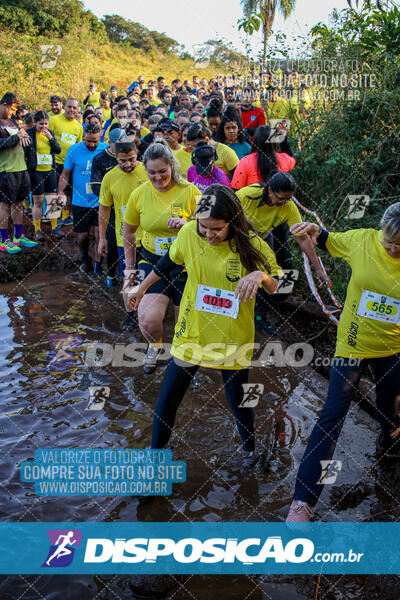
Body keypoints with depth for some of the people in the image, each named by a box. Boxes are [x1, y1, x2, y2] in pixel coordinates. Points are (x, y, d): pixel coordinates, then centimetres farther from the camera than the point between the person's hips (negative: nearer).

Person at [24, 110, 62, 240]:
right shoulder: (29, 133, -5)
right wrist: (27, 167, -10)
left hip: (50, 171, 4)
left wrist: (51, 138, -10)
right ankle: (37, 230, 10)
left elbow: (58, 150, 3)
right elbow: (23, 152, -4)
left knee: (52, 200, 4)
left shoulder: (49, 132, 9)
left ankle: (54, 227, 14)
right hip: (36, 172, -4)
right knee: (38, 202, 1)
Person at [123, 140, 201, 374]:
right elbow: (128, 232, 11)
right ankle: (155, 345, 21)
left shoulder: (189, 191, -9)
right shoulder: (139, 194, -3)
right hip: (153, 262, 1)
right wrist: (130, 266, 14)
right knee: (148, 320, -17)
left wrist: (187, 225, -27)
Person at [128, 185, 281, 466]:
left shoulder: (252, 245, -17)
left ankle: (250, 446, 45)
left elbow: (277, 287, -10)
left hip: (233, 338, -2)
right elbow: (168, 263, 8)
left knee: (238, 401, 13)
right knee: (168, 398, 8)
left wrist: (261, 275, -33)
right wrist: (142, 288, 21)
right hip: (192, 333, 2)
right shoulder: (189, 233, -11)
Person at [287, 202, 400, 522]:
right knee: (332, 417, -6)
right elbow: (328, 241, 6)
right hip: (353, 344, -2)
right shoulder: (362, 240, -13)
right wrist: (314, 230, -14)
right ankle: (303, 501, -3)